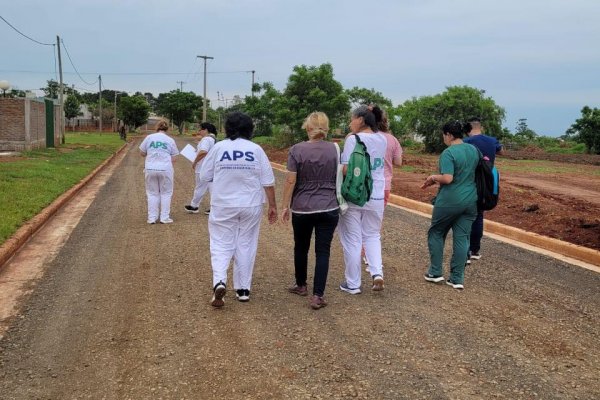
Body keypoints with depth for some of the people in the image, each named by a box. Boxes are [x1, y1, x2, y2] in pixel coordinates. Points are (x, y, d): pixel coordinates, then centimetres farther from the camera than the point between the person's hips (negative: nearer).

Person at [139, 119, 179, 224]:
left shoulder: (149, 137, 1)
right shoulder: (170, 140, 2)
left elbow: (142, 153, 9)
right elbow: (173, 159, 2)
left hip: (150, 169, 1)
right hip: (165, 169, -1)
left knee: (152, 193, 13)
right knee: (166, 193, 12)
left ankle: (152, 218, 13)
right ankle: (164, 217, 11)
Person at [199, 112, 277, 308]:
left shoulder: (218, 148, -6)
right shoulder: (256, 150, -5)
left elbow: (204, 176, 0)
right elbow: (268, 182, -3)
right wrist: (272, 206, 5)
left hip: (223, 205, -1)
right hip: (251, 206, 1)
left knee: (221, 244, 8)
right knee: (246, 246, 12)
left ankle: (219, 281, -14)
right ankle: (243, 289, 17)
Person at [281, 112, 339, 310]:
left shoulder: (297, 149, -9)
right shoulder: (334, 149, -2)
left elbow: (290, 181, -10)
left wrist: (285, 206, -2)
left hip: (302, 209, 0)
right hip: (328, 208, 1)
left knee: (301, 248, 18)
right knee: (323, 251, 1)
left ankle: (301, 285, 33)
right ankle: (317, 296, -2)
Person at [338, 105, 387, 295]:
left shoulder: (353, 139, -13)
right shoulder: (382, 140, 6)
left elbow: (347, 169, -20)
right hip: (376, 196, 5)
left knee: (352, 240, 6)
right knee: (372, 236, 20)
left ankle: (353, 284, 14)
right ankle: (377, 273, 1)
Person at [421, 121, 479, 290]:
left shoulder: (448, 153, -17)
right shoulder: (474, 150, 7)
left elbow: (447, 178, -25)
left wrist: (433, 177, -4)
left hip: (449, 201, -6)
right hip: (470, 201, 6)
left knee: (436, 233, 13)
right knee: (462, 238, 7)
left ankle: (435, 272, 16)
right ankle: (457, 279, 10)